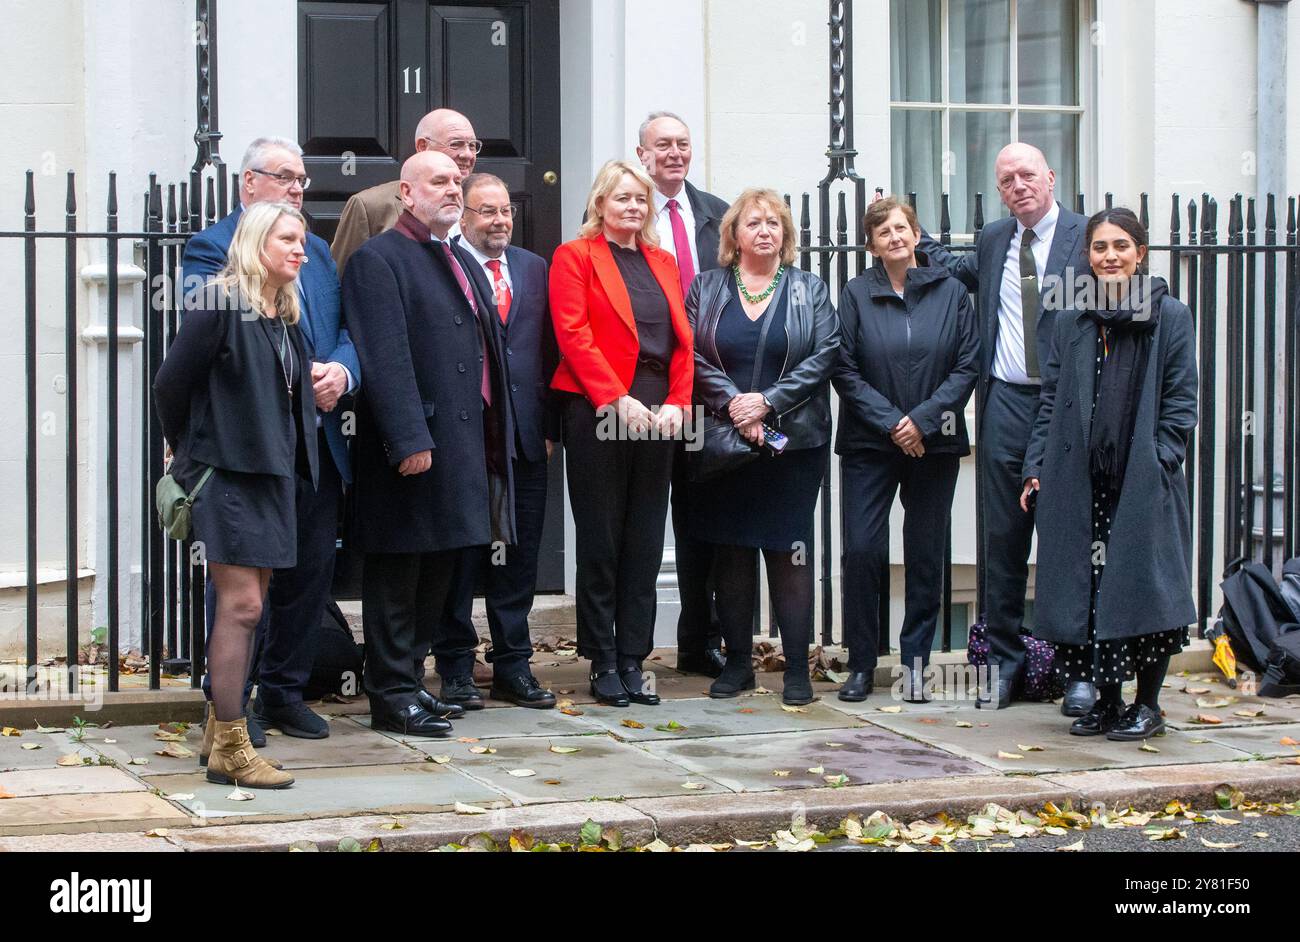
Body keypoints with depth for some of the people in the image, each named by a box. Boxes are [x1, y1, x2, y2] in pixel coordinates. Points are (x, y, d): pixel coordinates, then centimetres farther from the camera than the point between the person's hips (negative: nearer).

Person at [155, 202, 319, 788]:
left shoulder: (285, 315, 14)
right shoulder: (219, 304, -11)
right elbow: (170, 383, -8)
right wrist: (189, 453, 3)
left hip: (272, 474, 8)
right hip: (226, 474, -8)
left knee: (248, 605, 10)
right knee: (241, 604, -11)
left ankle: (222, 730, 19)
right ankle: (229, 749, -7)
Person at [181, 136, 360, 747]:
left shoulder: (317, 251, 18)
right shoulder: (211, 249, -3)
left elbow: (347, 330, 13)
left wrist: (341, 373, -10)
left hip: (317, 440, 6)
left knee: (310, 570, 9)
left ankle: (284, 690, 21)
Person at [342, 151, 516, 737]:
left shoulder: (459, 261, 20)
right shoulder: (378, 260, -9)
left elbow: (485, 347, 21)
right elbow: (386, 358, -18)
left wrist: (497, 436, 15)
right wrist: (409, 440, -24)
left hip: (466, 442, 9)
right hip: (414, 446, -9)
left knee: (439, 567, 14)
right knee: (397, 573, -1)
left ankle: (409, 676, 24)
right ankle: (392, 695, 4)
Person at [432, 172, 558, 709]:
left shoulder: (533, 268, 15)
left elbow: (548, 351, 14)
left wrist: (549, 425, 7)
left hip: (525, 438, 5)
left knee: (518, 559, 9)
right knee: (461, 557, 2)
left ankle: (513, 666, 17)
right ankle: (456, 669, 11)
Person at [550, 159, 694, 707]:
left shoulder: (662, 262, 18)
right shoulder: (575, 256, 2)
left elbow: (683, 339, 12)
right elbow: (573, 334, -9)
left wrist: (677, 402, -3)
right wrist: (617, 400, -16)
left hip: (657, 413, 5)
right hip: (598, 411, -5)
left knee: (645, 542, 5)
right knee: (600, 539, 0)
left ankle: (632, 660, 10)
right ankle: (603, 664, 6)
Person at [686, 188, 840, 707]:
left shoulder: (810, 290, 8)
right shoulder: (706, 289, 9)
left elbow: (823, 357, -3)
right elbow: (694, 358, 0)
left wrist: (767, 401, -13)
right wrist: (733, 404, -14)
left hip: (793, 443, -1)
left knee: (790, 551, -3)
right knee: (731, 552, 3)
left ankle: (797, 666, 1)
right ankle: (737, 660, 11)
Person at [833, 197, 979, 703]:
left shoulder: (950, 292, 3)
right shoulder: (857, 294, 1)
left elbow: (968, 366, 0)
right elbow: (844, 370, -1)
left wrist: (923, 419, -11)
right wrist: (890, 422, -10)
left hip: (934, 443, 1)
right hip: (869, 444, -1)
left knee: (926, 554, 4)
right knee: (862, 550, -7)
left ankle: (915, 662, 14)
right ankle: (861, 665, 4)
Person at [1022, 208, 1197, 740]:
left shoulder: (1170, 318, 2)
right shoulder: (1071, 323, 12)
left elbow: (1180, 402, 0)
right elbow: (1052, 401, 13)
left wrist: (1158, 463, -10)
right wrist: (1036, 467, 5)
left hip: (1144, 483, -3)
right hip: (1081, 485, 3)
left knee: (1142, 586, -3)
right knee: (1088, 591, 3)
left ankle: (1147, 705, 8)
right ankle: (1105, 700, 15)